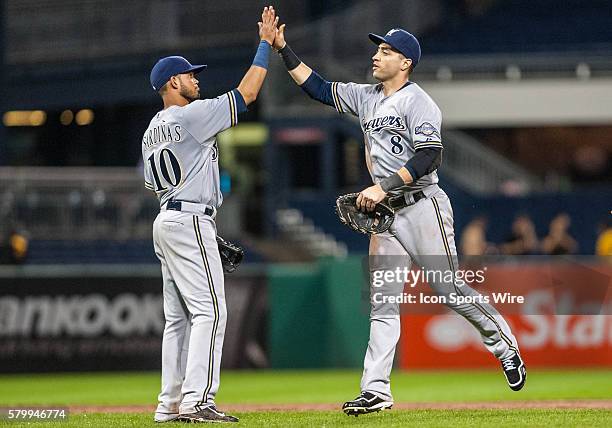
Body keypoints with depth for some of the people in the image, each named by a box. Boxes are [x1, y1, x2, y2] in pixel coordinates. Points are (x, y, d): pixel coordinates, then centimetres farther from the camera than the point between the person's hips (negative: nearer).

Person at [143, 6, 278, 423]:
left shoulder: (151, 131, 17)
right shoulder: (190, 115, -11)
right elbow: (246, 93, -10)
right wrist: (266, 44, -1)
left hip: (166, 219, 10)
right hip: (190, 220, -10)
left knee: (179, 315, 11)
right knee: (209, 310, -12)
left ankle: (171, 403, 10)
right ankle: (196, 400, -21)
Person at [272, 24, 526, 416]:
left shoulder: (418, 102, -10)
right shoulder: (367, 98, 15)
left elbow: (429, 157, -21)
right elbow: (317, 87, 19)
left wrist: (384, 186, -26)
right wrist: (283, 49, 10)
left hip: (422, 207, -8)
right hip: (386, 214, 8)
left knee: (450, 288, -8)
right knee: (382, 304, 2)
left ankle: (506, 348, 11)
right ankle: (376, 391, 0)